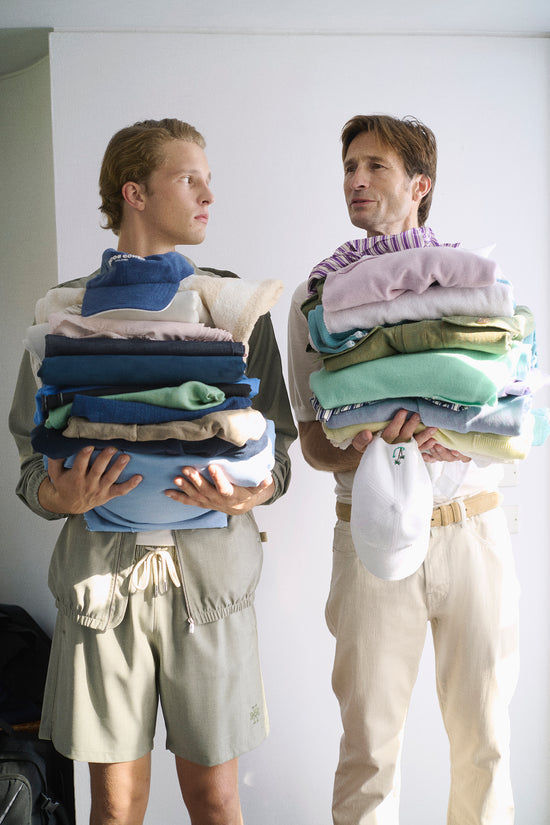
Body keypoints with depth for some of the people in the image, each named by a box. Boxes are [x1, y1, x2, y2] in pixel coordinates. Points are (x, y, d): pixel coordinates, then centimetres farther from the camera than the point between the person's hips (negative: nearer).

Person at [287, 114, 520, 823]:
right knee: (369, 741, 7)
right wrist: (362, 451, -18)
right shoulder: (318, 295, 5)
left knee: (483, 736, 11)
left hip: (473, 531, 1)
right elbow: (312, 440, 4)